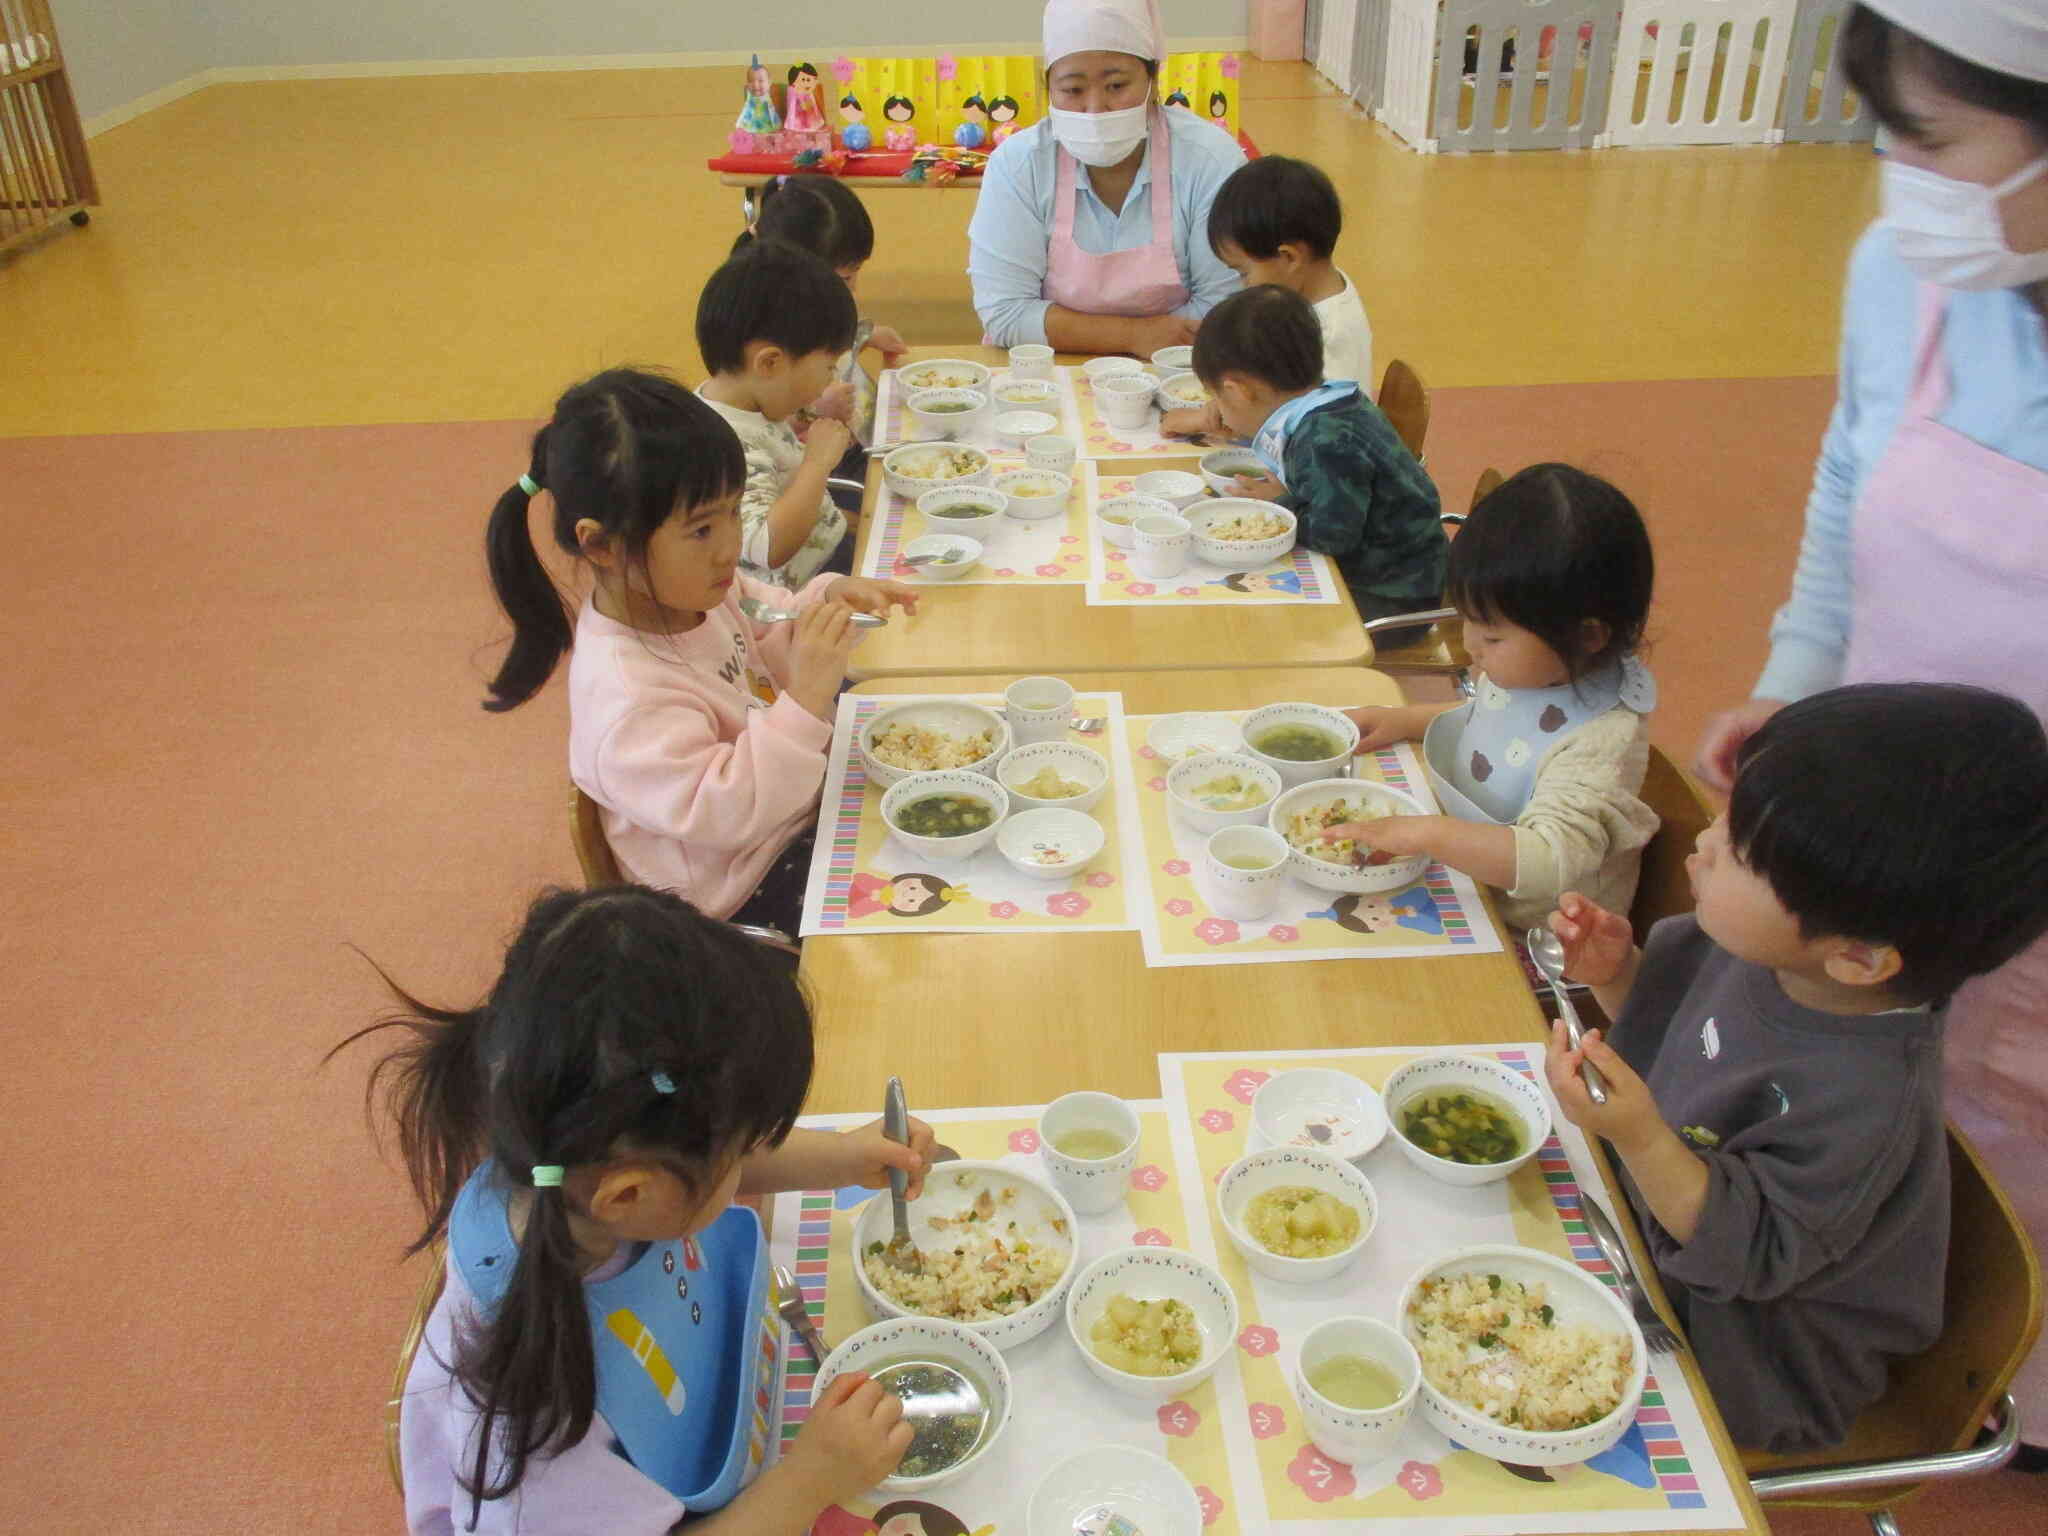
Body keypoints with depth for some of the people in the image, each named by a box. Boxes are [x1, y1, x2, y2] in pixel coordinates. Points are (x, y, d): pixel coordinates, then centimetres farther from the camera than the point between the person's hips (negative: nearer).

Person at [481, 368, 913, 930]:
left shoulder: (691, 588, -8)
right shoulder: (628, 696, -35)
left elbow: (768, 627, 11)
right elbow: (723, 813, -36)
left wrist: (829, 597, -9)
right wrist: (804, 702, -43)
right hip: (750, 892, -8)